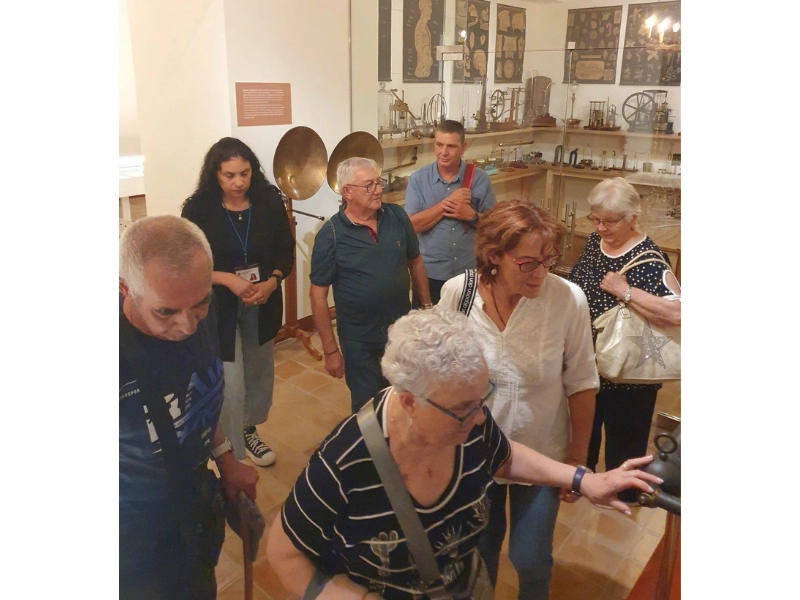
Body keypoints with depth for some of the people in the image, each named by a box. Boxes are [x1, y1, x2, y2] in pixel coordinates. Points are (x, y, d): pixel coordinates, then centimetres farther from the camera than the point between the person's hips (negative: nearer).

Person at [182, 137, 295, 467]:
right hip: (219, 306, -4)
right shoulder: (198, 209, -14)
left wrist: (271, 283, -18)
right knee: (229, 384, -5)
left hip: (263, 303, 4)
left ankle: (248, 430, 45)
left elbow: (286, 251, 0)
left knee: (259, 371, 19)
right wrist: (228, 280, -24)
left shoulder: (269, 201, -7)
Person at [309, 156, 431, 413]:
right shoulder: (331, 235, -16)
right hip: (359, 341, -3)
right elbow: (318, 295, -12)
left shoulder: (398, 217, -6)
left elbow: (415, 262, 8)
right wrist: (330, 349, -11)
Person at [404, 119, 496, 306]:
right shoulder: (418, 179, -5)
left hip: (469, 273, 1)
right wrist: (447, 203, -19)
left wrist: (472, 215, -18)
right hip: (429, 273, -1)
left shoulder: (479, 179, -3)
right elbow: (412, 225, -14)